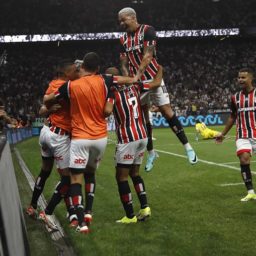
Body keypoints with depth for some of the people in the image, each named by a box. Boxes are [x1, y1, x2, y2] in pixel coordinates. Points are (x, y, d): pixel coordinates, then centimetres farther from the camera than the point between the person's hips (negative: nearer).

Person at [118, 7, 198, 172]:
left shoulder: (147, 31, -9)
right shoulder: (123, 39, 9)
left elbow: (147, 56, -17)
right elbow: (124, 64, 7)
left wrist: (136, 76, -24)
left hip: (152, 77, -5)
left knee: (167, 112, -8)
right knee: (142, 117, 8)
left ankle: (188, 147, -1)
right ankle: (151, 153, 20)